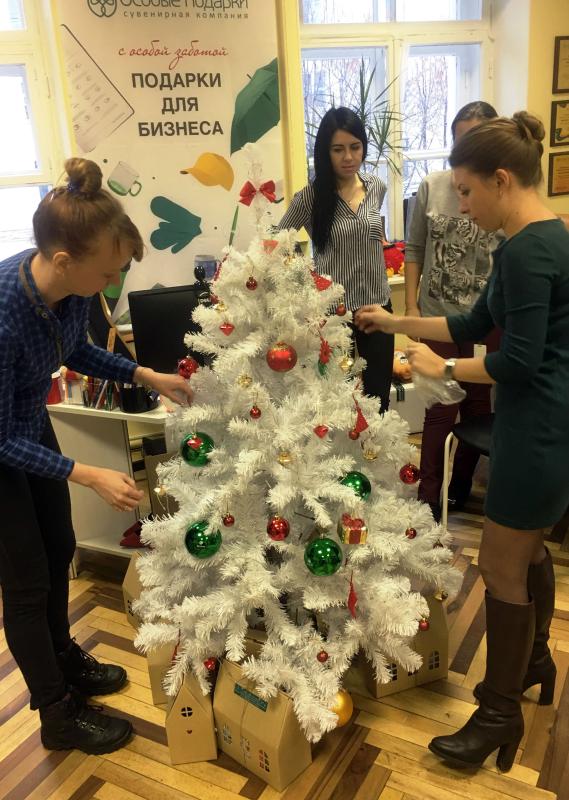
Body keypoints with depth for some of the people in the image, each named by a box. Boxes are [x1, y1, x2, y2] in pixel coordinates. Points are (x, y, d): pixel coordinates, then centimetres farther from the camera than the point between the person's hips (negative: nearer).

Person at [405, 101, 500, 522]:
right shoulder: (432, 186, -1)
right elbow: (415, 249, 4)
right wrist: (411, 306, 0)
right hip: (438, 315, 0)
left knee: (479, 408, 14)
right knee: (440, 409, 5)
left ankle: (460, 491, 35)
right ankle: (428, 501, 19)